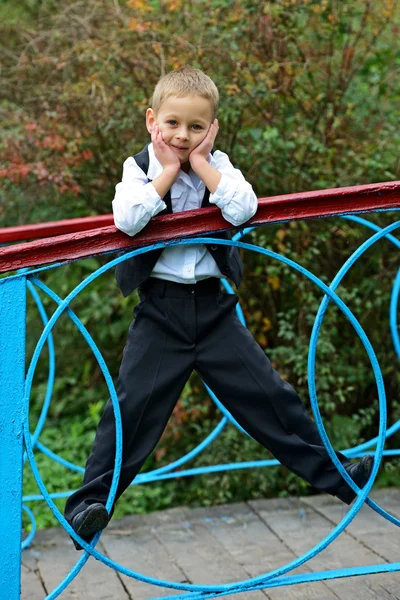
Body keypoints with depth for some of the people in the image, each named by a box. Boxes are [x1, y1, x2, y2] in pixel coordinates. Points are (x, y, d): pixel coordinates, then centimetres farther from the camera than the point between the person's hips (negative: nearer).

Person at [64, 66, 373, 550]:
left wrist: (201, 164, -14)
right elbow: (126, 220, -21)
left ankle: (331, 472, 15)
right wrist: (169, 170, -15)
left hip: (213, 306, 2)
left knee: (268, 394, 5)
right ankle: (91, 501, 3)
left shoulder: (218, 165, 3)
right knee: (132, 405, -5)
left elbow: (243, 210, -17)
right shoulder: (139, 168, -1)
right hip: (160, 310, -1)